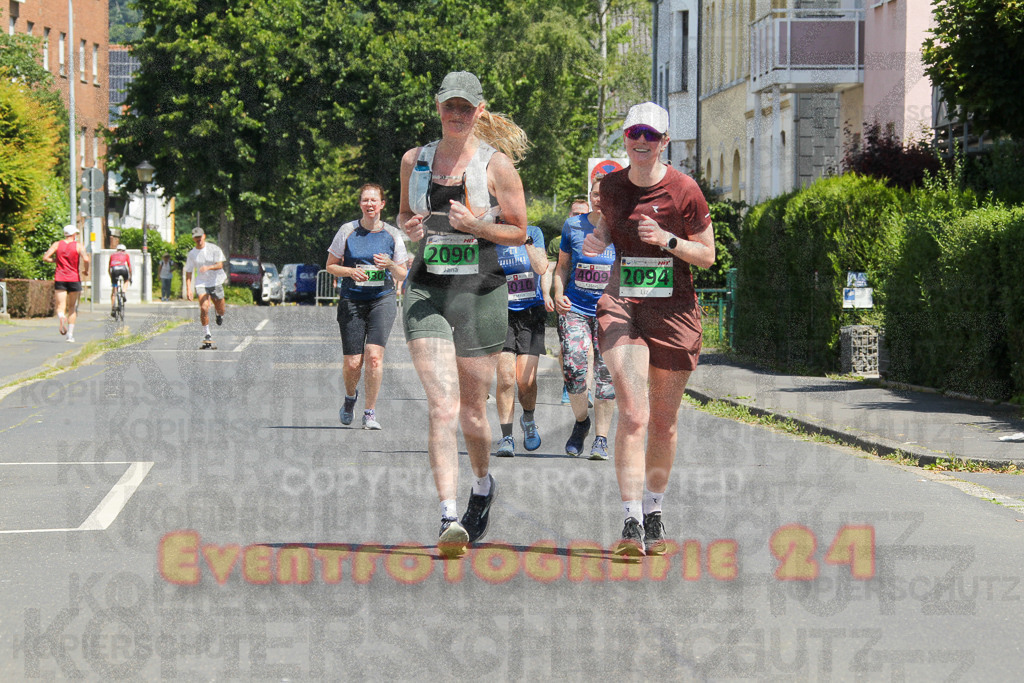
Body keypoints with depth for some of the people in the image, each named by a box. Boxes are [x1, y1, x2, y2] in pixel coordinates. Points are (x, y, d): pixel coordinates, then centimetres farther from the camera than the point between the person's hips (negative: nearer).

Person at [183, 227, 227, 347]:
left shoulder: (214, 248, -8)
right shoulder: (192, 254, -1)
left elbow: (220, 265, -14)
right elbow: (188, 272, 4)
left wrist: (208, 267, -34)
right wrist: (188, 289, -5)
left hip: (216, 282, 0)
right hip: (201, 283, 0)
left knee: (220, 309, 8)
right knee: (204, 308, -16)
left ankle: (219, 314, 49)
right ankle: (207, 336, -7)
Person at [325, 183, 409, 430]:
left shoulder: (392, 234, 3)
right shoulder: (348, 231, 1)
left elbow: (402, 274, 9)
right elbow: (330, 265, 7)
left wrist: (390, 265, -12)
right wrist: (350, 271, -12)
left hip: (382, 300, 0)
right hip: (352, 300, 0)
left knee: (374, 354, -18)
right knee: (352, 363, -3)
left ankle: (370, 413, -7)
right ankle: (350, 397, 32)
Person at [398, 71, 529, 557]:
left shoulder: (497, 164, -1)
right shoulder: (414, 160, 8)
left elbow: (519, 232, 3)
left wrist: (475, 225, -14)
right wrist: (409, 226, -1)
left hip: (481, 292, -1)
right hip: (427, 291, 1)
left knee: (472, 412, 9)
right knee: (442, 407, -15)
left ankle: (483, 484, 41)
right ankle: (448, 518, -20)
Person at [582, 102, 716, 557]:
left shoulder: (684, 190, -5)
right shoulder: (610, 185, 4)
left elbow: (708, 255, 0)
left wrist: (668, 241, -17)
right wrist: (597, 240, 0)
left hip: (674, 310, -1)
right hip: (621, 304, 1)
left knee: (663, 421, 9)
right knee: (632, 415, -15)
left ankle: (654, 512, 29)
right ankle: (631, 523, -18)